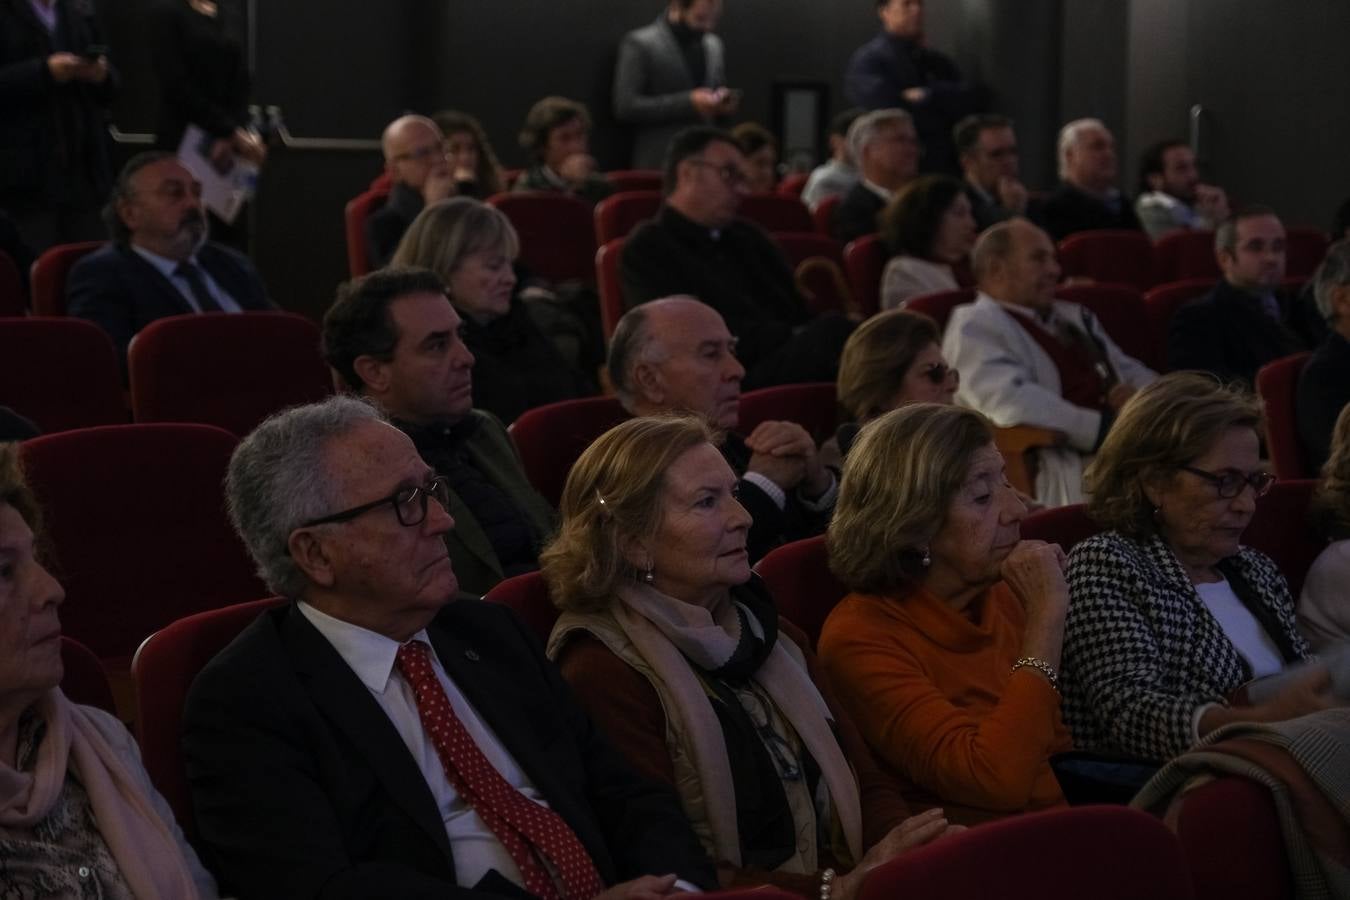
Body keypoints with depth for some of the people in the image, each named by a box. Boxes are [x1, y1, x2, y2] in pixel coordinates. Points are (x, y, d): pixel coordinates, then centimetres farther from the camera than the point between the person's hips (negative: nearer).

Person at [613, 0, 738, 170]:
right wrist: (688, 102, -19)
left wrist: (724, 104, -2)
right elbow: (625, 107, -14)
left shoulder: (714, 46, 13)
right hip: (659, 164, -5)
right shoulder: (639, 44, -6)